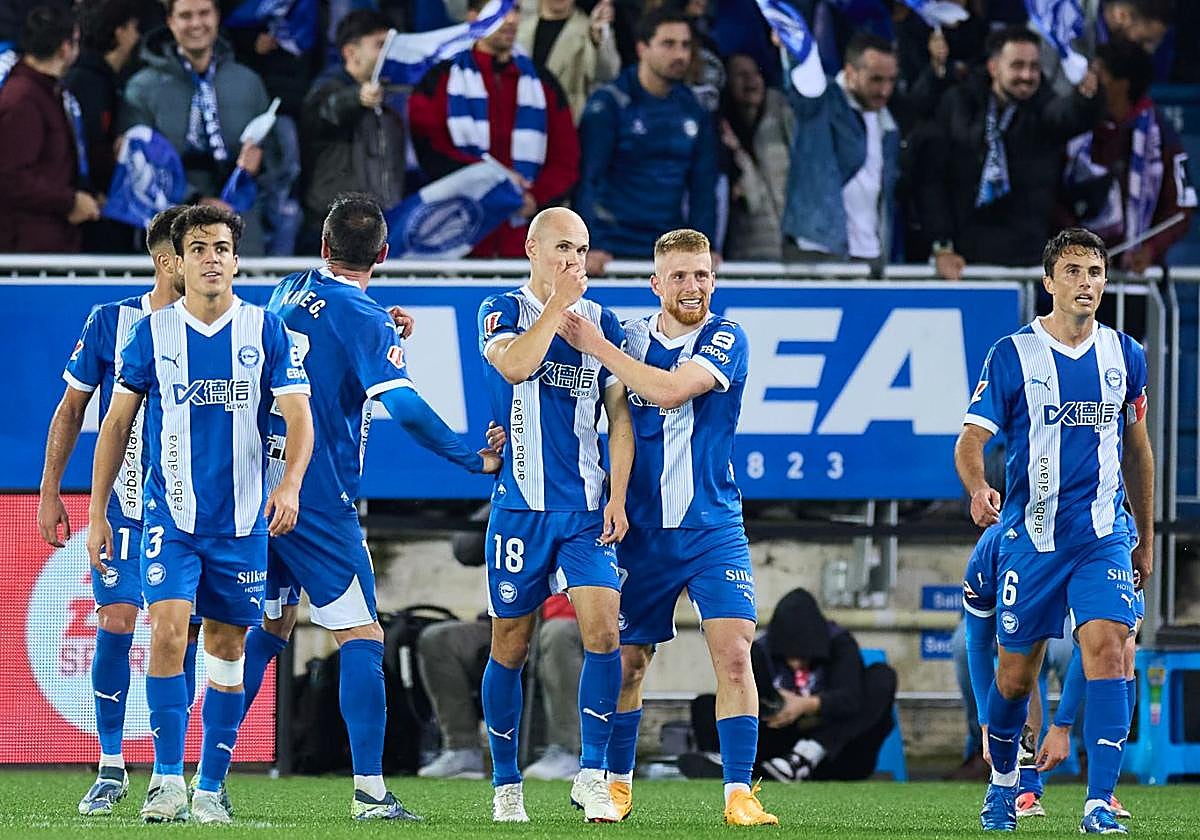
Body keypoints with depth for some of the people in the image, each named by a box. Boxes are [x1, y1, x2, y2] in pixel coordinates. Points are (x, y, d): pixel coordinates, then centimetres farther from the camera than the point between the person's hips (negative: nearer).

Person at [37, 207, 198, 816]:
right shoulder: (110, 322, 0)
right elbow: (72, 407, 7)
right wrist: (50, 491, 4)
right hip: (124, 500, -2)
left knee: (184, 631, -1)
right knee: (116, 620, -12)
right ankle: (111, 768, 0)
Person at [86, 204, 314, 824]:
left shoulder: (266, 331, 1)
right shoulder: (152, 332, 1)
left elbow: (299, 417, -3)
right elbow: (116, 424, 7)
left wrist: (290, 483, -22)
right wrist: (97, 513, 4)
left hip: (242, 518, 1)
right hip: (171, 512, -1)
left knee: (227, 647, 6)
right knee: (167, 631, -17)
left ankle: (210, 789, 16)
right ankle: (169, 781, -13)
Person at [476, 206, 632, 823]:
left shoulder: (603, 323, 10)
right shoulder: (502, 311, 1)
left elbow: (620, 416, 10)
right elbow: (516, 365, -21)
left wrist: (618, 498, 1)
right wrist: (558, 304, -13)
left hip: (587, 511, 2)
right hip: (520, 509, -2)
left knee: (603, 634, -14)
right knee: (509, 649, 4)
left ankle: (591, 775, -7)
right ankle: (506, 785, 16)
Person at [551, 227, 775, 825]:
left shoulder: (726, 340, -7)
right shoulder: (631, 338, 5)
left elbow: (669, 390, -22)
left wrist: (596, 346, -17)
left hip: (712, 527, -3)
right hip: (643, 530, 3)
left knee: (733, 651, -15)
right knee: (627, 660, 8)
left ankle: (739, 793, -13)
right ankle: (618, 784, 26)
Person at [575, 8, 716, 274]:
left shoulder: (694, 112, 10)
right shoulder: (608, 104, -4)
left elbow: (703, 187, 11)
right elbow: (588, 179, -9)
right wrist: (593, 246, -19)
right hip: (614, 249, -4)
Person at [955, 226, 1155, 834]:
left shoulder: (1125, 356, 7)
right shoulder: (1012, 355, -3)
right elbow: (971, 440, -6)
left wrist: (1146, 539, 21)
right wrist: (978, 488, -29)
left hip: (1104, 538, 1)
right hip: (1031, 536, -1)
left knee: (1107, 652, -18)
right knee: (1015, 675, 8)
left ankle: (1099, 805, -19)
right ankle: (1003, 782, 36)